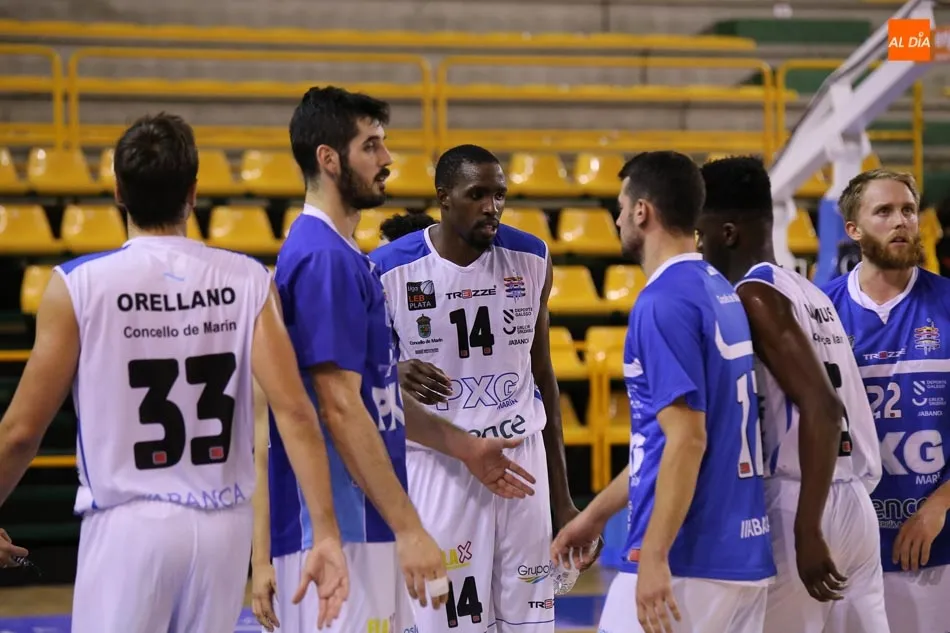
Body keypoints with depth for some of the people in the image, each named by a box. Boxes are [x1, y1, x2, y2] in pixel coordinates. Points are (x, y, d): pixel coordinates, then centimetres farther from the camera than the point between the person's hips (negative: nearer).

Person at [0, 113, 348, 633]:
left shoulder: (80, 285, -8)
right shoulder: (247, 281, -1)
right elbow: (294, 412, -9)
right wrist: (326, 533, -8)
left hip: (128, 525, -3)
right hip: (223, 526, 3)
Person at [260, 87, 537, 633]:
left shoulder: (342, 256, 17)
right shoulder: (325, 259, -15)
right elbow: (340, 409, -21)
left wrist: (462, 446, 25)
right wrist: (409, 528, -21)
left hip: (364, 529, 10)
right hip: (336, 532, -10)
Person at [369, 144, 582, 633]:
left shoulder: (531, 259, 1)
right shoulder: (389, 271, -10)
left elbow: (542, 375, 11)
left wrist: (562, 496, 11)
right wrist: (396, 378, -25)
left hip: (522, 460, 3)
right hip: (437, 466, -3)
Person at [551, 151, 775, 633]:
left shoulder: (663, 302, -13)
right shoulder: (720, 292, 15)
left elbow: (687, 439, -20)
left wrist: (654, 556, -20)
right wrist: (597, 513, 27)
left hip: (687, 562, -9)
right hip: (743, 557, 9)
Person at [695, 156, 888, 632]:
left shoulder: (756, 295, -9)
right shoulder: (810, 293, 18)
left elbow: (822, 407, -20)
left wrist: (806, 530, -22)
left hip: (797, 508, -8)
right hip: (856, 505, 8)